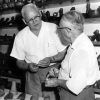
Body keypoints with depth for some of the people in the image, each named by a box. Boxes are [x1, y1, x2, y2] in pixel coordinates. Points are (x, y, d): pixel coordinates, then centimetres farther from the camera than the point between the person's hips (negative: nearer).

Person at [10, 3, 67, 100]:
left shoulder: (54, 29, -11)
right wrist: (28, 66, -16)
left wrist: (50, 59, -20)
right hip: (33, 72, 2)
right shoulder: (20, 37, -4)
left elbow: (64, 53, -4)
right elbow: (19, 62, 4)